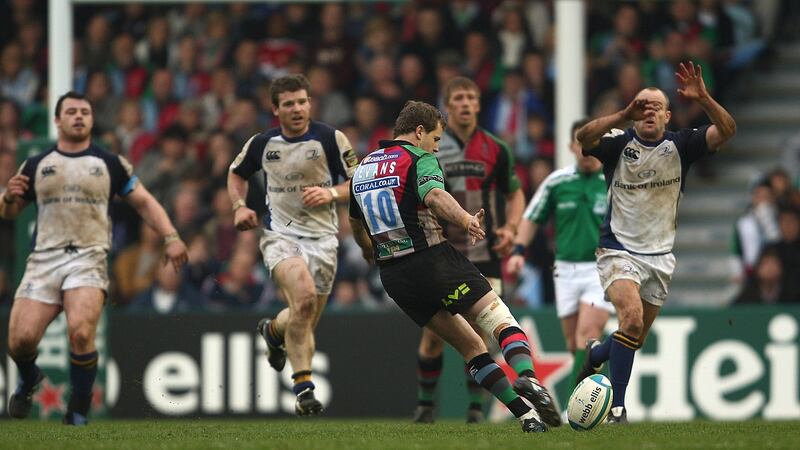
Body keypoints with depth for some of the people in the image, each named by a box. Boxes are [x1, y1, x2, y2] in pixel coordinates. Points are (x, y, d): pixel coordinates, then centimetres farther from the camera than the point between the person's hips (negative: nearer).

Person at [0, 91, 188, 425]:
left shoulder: (110, 164, 10)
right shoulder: (35, 166, 13)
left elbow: (143, 202, 15)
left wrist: (170, 236, 1)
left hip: (88, 259, -2)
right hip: (43, 260, 2)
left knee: (81, 332, -26)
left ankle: (79, 411, -7)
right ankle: (28, 380, 26)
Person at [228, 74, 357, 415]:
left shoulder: (331, 139, -5)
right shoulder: (262, 144, 1)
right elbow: (236, 174, 21)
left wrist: (331, 194, -18)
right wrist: (239, 206, 4)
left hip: (321, 237, 1)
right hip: (280, 235, -1)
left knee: (305, 321, 7)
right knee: (305, 296, -29)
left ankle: (275, 330, 47)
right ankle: (304, 387, -23)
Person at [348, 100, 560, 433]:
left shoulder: (363, 167, 17)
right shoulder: (420, 159, -4)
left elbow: (355, 222, 32)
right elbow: (434, 196, -26)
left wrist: (369, 250, 52)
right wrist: (466, 220, -41)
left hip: (393, 277, 7)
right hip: (434, 261, -7)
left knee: (470, 346, 12)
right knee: (501, 320, -10)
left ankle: (524, 413, 3)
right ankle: (526, 377, -39)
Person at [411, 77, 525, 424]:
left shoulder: (495, 150, 3)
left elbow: (515, 193, 14)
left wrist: (510, 228, -2)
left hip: (484, 255, 1)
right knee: (434, 333, 0)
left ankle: (476, 405, 3)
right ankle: (425, 402, 16)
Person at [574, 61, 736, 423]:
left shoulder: (680, 146, -2)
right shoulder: (618, 145, -8)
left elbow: (726, 130, -15)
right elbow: (584, 137, -28)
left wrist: (703, 99, -32)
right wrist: (625, 115, -39)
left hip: (660, 255, 4)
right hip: (618, 250, -4)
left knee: (636, 339, 13)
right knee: (632, 317, -26)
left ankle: (594, 354, 47)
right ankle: (617, 406, -20)